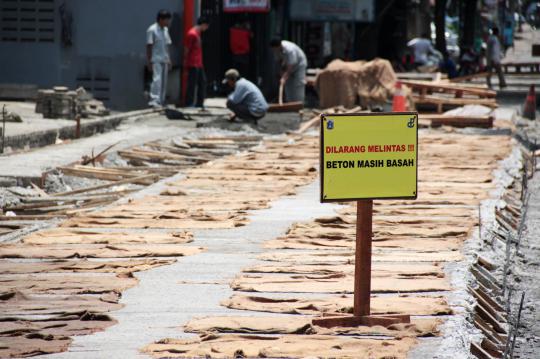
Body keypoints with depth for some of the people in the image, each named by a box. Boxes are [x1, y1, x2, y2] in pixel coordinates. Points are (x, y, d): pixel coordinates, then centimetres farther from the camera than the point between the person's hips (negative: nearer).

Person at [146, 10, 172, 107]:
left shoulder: (165, 30, 14)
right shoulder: (152, 30, -9)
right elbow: (149, 46, -11)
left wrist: (169, 60, 16)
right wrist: (149, 62, -14)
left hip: (164, 60, 8)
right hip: (156, 60, -8)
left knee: (164, 81, 6)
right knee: (157, 79, -18)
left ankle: (161, 101, 10)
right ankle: (154, 100, -23)